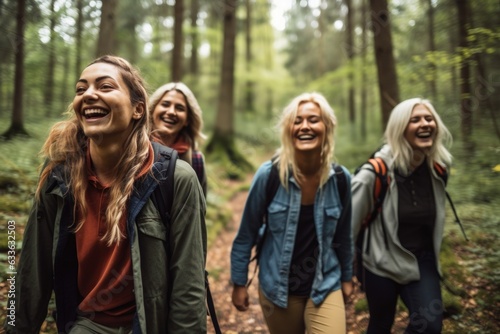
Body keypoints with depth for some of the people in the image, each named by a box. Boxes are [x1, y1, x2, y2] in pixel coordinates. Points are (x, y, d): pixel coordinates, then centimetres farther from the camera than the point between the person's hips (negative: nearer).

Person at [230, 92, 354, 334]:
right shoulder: (269, 174, -17)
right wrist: (239, 283, -3)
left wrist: (346, 277, 13)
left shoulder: (341, 179, -9)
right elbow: (246, 233, -7)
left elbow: (343, 234, 5)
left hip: (326, 286, 1)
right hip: (277, 287, -1)